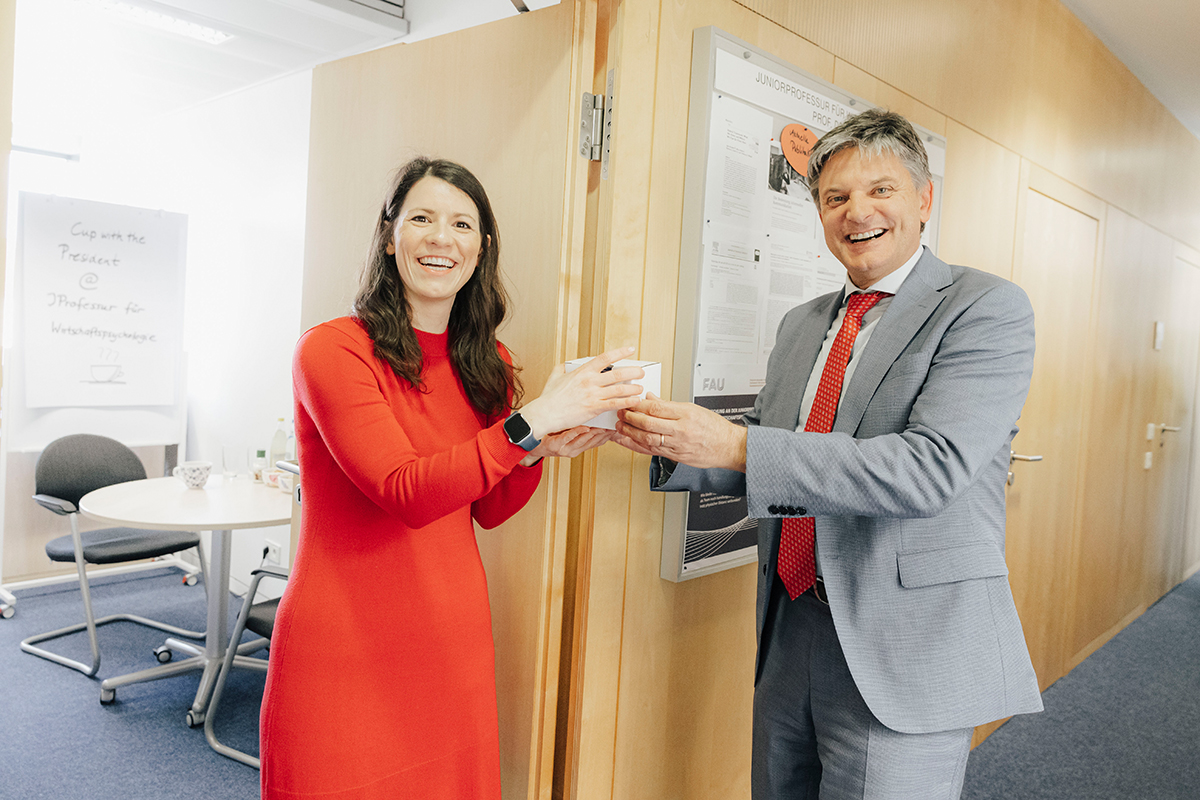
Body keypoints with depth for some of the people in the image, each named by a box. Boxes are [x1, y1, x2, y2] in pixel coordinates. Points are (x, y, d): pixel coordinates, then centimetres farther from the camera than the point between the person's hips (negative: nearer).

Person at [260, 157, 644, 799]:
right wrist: (530, 422, -28)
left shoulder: (490, 364, 5)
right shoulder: (331, 349, -12)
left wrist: (540, 452, -11)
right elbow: (406, 492, -22)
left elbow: (488, 510, 8)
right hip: (344, 649, -5)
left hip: (454, 640, 5)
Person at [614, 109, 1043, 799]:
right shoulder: (802, 325, 12)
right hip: (790, 636, 6)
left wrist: (738, 446, -27)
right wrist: (670, 442, -6)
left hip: (904, 656, -6)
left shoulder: (987, 308, -9)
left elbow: (932, 467, -23)